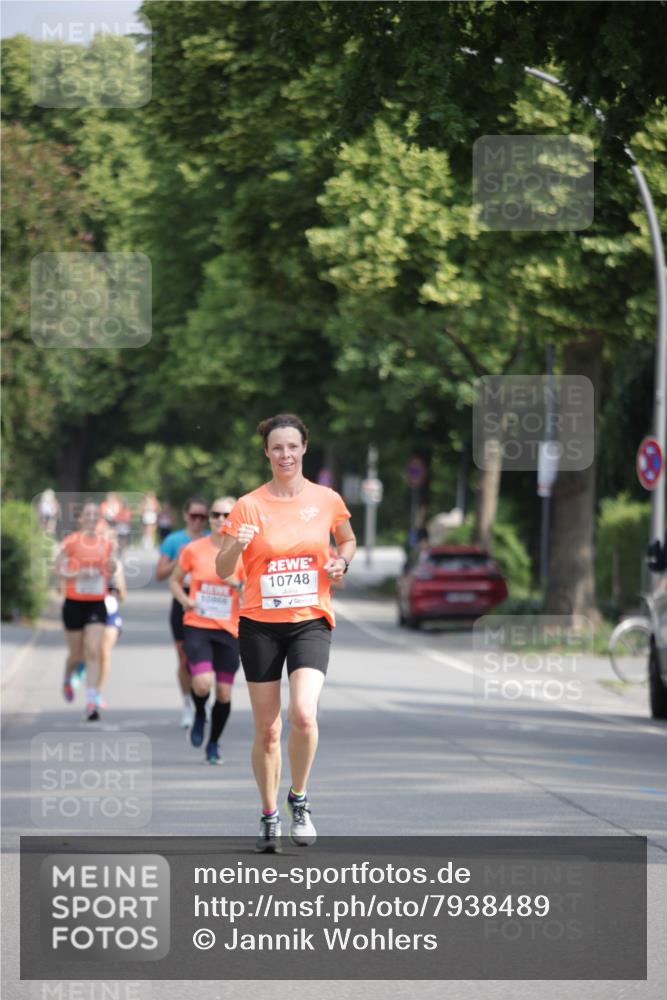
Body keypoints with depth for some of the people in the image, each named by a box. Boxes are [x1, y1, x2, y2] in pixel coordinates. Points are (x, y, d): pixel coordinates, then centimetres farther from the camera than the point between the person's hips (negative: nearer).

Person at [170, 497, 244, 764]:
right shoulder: (193, 549, 0)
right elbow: (175, 580, 13)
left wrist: (237, 584, -23)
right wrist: (184, 600, -6)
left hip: (229, 630, 1)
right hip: (196, 626, -1)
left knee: (224, 692, 3)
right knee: (203, 683, -21)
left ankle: (213, 743, 24)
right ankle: (199, 714, 14)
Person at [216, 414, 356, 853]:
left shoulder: (327, 500, 2)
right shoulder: (249, 505, -2)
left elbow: (348, 541, 21)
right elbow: (223, 570, 0)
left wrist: (340, 562, 0)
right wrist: (236, 545, -21)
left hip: (310, 622, 0)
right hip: (260, 623, 0)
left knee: (303, 714, -21)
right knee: (267, 728, 4)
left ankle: (299, 800, 1)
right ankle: (270, 816, 20)